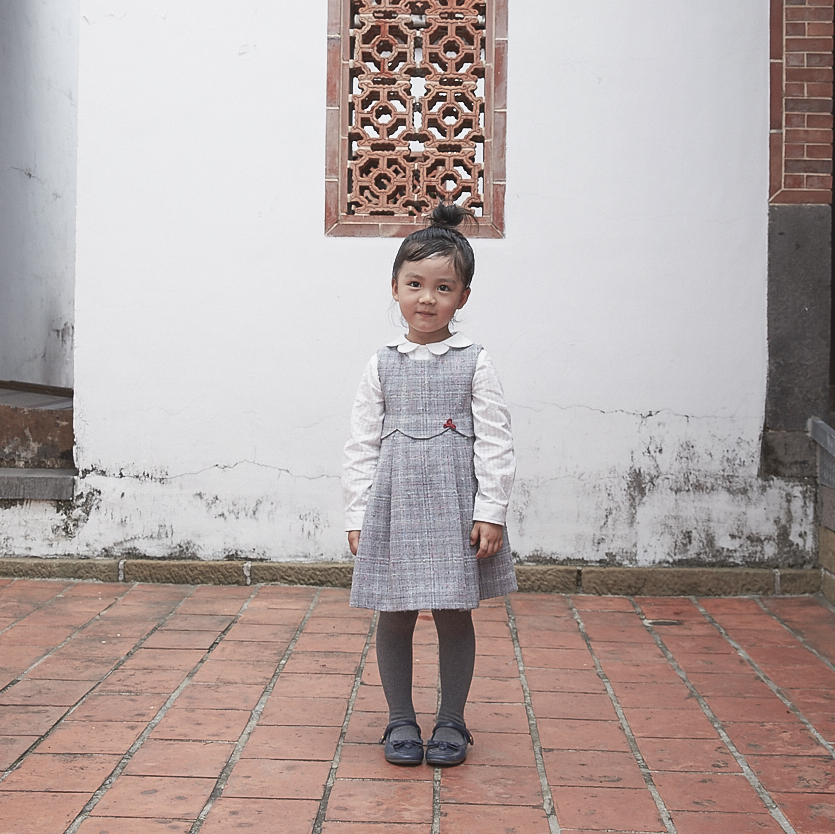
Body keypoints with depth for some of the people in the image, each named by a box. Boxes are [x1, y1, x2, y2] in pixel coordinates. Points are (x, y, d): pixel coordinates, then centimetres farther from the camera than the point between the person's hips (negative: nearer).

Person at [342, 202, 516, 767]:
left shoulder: (475, 364, 0)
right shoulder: (383, 366, 5)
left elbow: (495, 443, -3)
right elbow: (362, 445, 5)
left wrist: (490, 512, -10)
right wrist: (358, 516, 0)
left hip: (455, 507, -1)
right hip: (394, 507, 2)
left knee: (455, 615, 7)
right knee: (395, 616, 8)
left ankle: (452, 722, 21)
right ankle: (401, 721, 22)